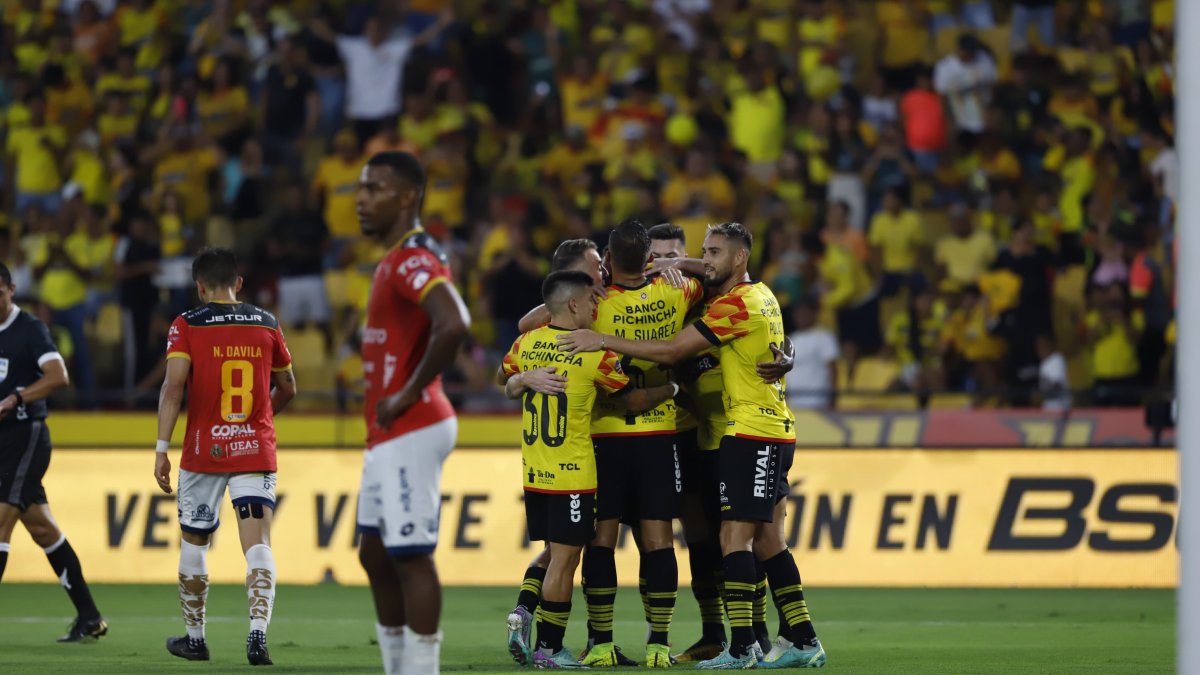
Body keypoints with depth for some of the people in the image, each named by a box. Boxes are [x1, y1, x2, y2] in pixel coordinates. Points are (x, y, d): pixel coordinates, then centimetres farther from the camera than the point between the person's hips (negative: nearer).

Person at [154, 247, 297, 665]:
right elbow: (287, 389, 19)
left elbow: (173, 386, -15)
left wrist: (161, 448, -14)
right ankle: (258, 632, -25)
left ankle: (195, 638, 24)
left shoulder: (187, 326, -4)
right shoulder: (267, 325, 7)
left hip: (204, 453, -1)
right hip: (256, 451, 1)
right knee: (258, 544, -6)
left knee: (193, 542, 15)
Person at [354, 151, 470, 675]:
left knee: (411, 557, -9)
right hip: (387, 436, 11)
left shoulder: (412, 260, -16)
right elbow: (448, 321, 29)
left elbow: (454, 325, -32)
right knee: (375, 555, 14)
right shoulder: (399, 258, 17)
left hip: (409, 431, -11)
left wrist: (410, 393, -22)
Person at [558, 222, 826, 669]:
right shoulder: (761, 297, 14)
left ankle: (741, 647, -15)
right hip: (777, 432, 10)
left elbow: (672, 351, -17)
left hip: (750, 432, -10)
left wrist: (604, 341, -14)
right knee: (768, 541, 11)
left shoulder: (736, 304, -15)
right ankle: (803, 641, 12)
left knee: (735, 538, -11)